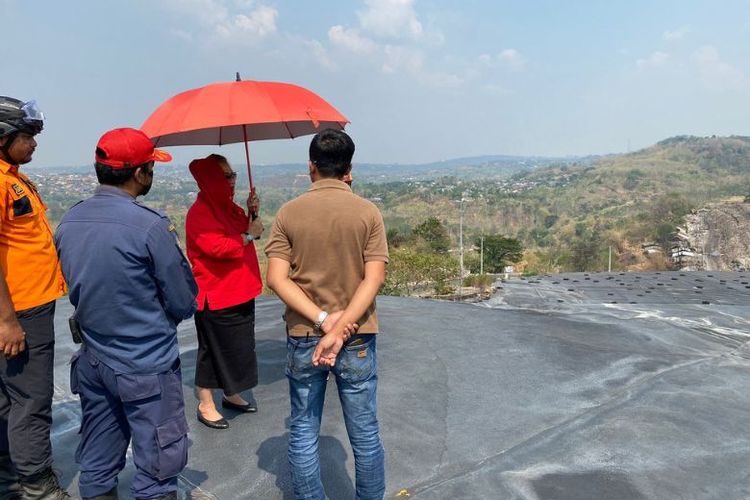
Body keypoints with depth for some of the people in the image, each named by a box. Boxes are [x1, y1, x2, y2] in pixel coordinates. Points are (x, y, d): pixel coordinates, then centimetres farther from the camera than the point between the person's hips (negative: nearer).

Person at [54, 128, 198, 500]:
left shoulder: (67, 223, 2)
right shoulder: (150, 226, -19)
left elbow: (78, 289, 12)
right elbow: (184, 304, -12)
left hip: (93, 362, 7)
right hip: (146, 368, -7)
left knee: (96, 470, 20)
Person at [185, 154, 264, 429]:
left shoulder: (229, 207, 9)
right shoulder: (200, 213, -18)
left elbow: (247, 230, 18)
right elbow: (218, 247, -29)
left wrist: (252, 214, 0)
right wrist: (249, 234, -17)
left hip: (240, 292, 9)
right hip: (215, 296, -9)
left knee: (238, 346, 17)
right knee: (214, 349, 3)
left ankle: (231, 395, 34)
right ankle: (205, 405, 19)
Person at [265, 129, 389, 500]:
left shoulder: (288, 213, -3)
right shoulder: (368, 213, -5)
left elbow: (277, 279, -10)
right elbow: (373, 279, -13)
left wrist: (323, 319, -13)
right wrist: (339, 330, -16)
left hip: (303, 337, 1)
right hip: (357, 339, 0)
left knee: (303, 433, 16)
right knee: (365, 435, 14)